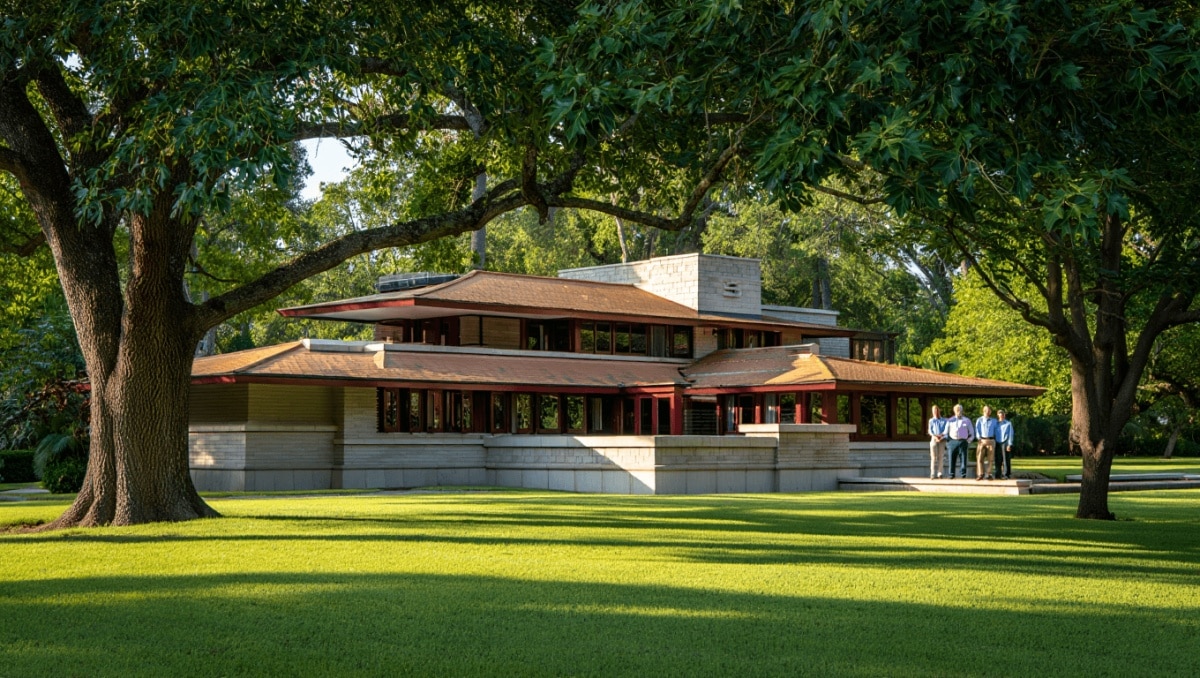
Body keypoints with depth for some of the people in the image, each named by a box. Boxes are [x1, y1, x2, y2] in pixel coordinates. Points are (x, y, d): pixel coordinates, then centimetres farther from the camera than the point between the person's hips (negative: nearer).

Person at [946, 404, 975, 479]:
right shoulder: (950, 421, 12)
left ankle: (963, 474, -4)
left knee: (963, 458, -6)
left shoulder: (967, 421, 13)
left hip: (963, 442, 0)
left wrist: (969, 440, 2)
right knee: (952, 459, -2)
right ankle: (951, 474, 2)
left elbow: (972, 433, 15)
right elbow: (946, 432, 13)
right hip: (952, 442, 0)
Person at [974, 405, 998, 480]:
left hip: (991, 441, 1)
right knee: (979, 458, -7)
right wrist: (980, 438, -8)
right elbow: (977, 430, 2)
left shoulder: (994, 421, 15)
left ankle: (989, 474, 3)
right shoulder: (979, 420, 9)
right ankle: (980, 474, -5)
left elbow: (996, 431, 23)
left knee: (990, 459, 0)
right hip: (982, 440, -1)